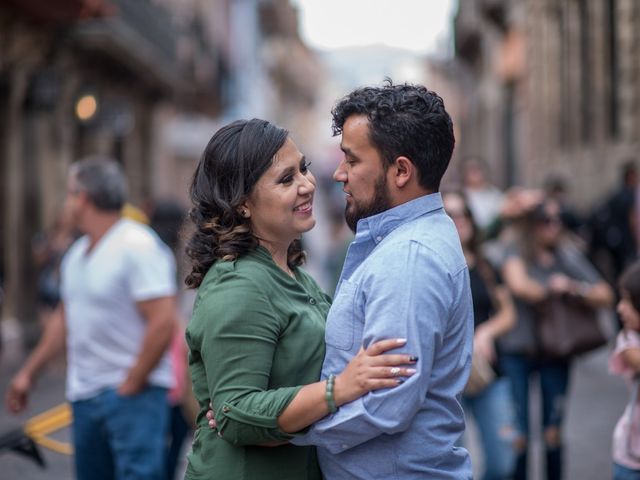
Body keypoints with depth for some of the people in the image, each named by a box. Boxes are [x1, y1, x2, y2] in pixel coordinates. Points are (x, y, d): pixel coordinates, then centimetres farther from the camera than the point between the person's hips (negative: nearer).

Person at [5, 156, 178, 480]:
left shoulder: (138, 247, -14)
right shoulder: (77, 253, 13)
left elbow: (163, 323, -21)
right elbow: (65, 318, 24)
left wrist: (130, 386, -16)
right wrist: (28, 372, 24)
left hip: (132, 393, -9)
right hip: (84, 393, 9)